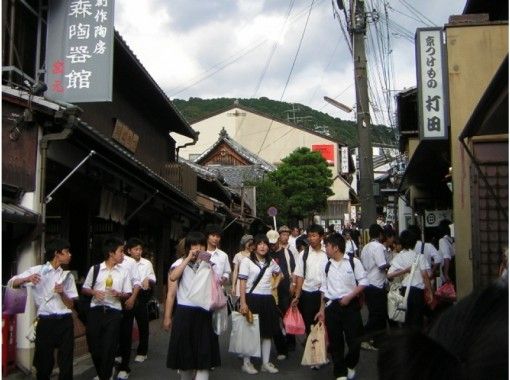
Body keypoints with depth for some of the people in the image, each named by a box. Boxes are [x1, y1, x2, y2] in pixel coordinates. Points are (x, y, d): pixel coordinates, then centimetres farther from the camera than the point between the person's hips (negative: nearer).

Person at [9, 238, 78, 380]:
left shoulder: (67, 276, 11)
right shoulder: (37, 270, 2)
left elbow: (70, 305, 7)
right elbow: (11, 283, 1)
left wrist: (61, 294, -13)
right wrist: (27, 279, -18)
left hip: (65, 321, 3)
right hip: (46, 322, -3)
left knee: (66, 361, 5)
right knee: (44, 362, 5)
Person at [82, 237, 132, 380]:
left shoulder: (123, 272, 4)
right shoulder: (95, 269, 2)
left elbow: (128, 294, 8)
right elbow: (84, 289, 9)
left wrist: (119, 294, -13)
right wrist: (93, 292, -11)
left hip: (113, 313, 0)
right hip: (96, 311, 0)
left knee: (109, 348, -1)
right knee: (94, 346, 9)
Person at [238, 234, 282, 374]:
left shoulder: (271, 262, 11)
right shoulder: (247, 261, -5)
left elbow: (279, 273, 31)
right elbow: (242, 283, -9)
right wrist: (243, 303, -16)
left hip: (267, 300, 5)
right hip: (252, 299, -5)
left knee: (268, 331, 8)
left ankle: (266, 363, 18)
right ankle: (246, 362, 13)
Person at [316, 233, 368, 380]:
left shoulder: (353, 262, -6)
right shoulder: (327, 266, 7)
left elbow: (363, 282, -6)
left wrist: (349, 297, -15)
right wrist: (322, 309, 13)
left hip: (350, 304, -3)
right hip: (331, 306, 4)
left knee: (354, 339, 1)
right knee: (335, 341, 7)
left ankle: (350, 365, 29)